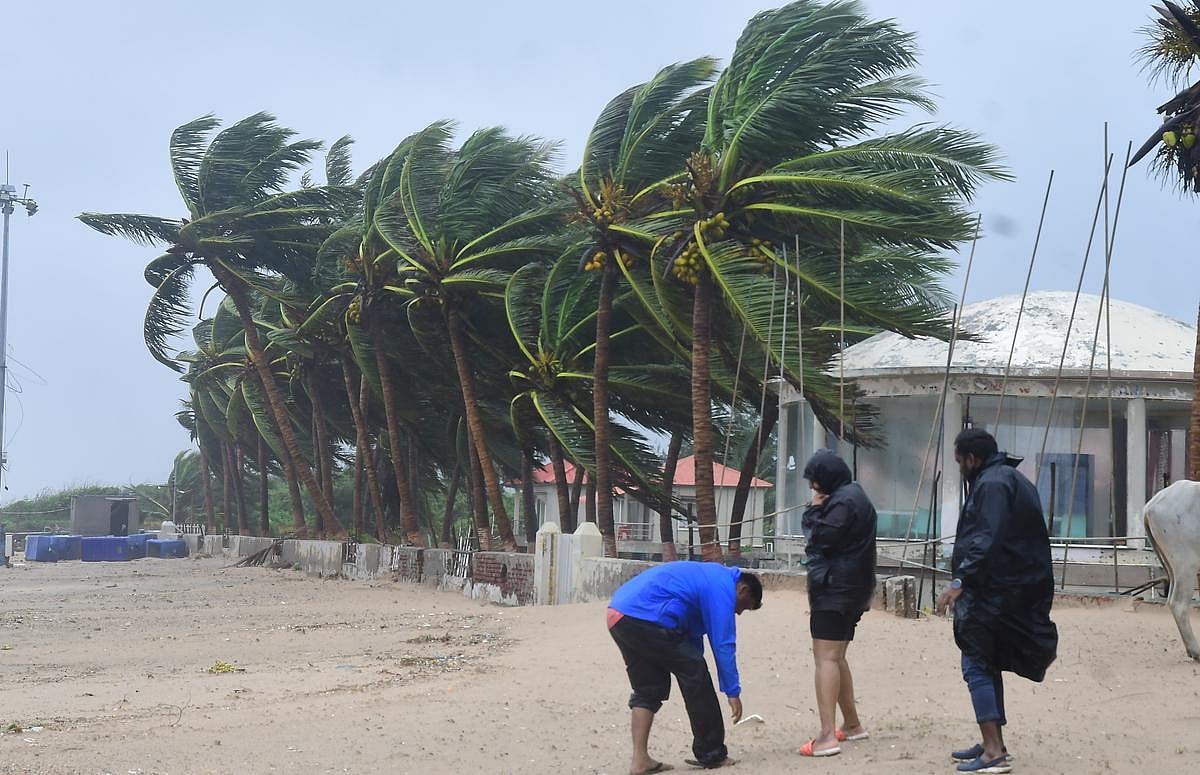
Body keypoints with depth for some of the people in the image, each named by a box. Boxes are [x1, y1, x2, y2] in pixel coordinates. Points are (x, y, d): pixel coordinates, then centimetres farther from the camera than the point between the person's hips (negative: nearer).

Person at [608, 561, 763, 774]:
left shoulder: (709, 577, 28)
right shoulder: (723, 588, -2)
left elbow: (692, 635, 33)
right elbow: (723, 644, -7)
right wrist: (733, 692, -1)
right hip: (646, 618, -10)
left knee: (648, 688, 16)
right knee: (695, 674, 1)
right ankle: (712, 755, 8)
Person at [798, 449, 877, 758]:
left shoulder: (843, 501, -15)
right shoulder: (853, 495, 20)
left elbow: (819, 538, -16)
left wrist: (814, 510, -5)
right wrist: (818, 510, 5)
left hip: (835, 589, -11)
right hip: (850, 589, 11)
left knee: (825, 657, -16)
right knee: (836, 658, 21)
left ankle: (827, 736, -24)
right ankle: (852, 724, 31)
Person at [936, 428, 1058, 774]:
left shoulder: (992, 484, -15)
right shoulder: (1013, 479, 18)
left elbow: (986, 540, -26)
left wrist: (960, 581, -28)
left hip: (992, 590, -10)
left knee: (976, 667, -7)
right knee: (989, 666, 16)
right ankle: (994, 745, 21)